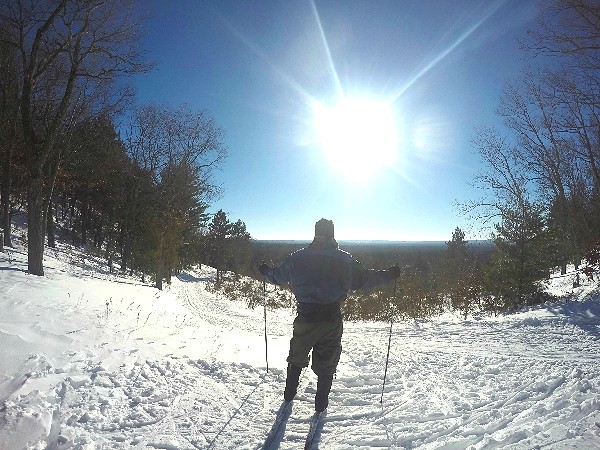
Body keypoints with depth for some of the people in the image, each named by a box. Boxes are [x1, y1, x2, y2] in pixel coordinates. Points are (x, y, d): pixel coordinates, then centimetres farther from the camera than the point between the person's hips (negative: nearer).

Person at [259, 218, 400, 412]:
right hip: (332, 319, -1)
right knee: (326, 363, 17)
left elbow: (278, 276, 8)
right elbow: (364, 279, -4)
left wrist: (266, 271, 30)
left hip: (305, 317, 1)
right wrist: (389, 275, 10)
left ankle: (289, 394, 35)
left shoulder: (298, 257, -4)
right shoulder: (344, 259, -7)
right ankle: (321, 403, 27)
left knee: (297, 357, 24)